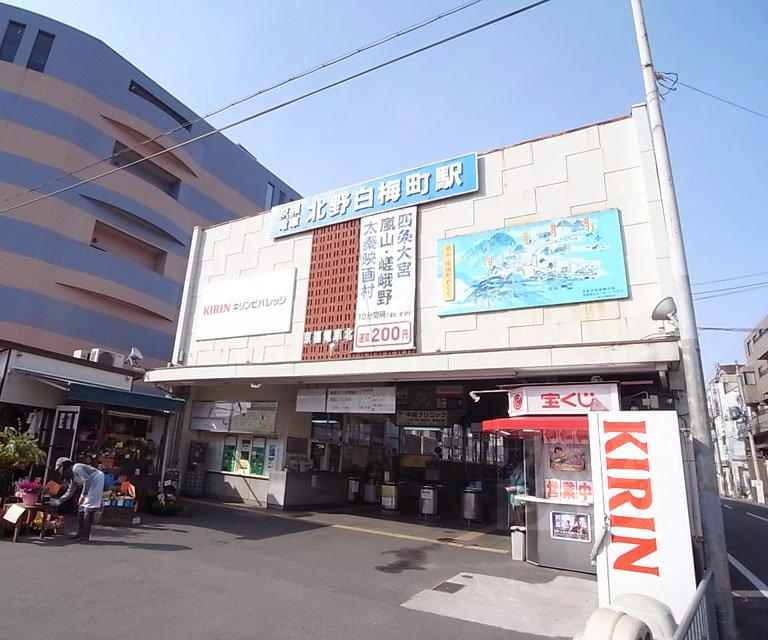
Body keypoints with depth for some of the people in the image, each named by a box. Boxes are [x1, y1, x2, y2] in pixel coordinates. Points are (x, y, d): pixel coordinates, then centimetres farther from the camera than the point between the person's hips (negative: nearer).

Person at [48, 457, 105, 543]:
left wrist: (83, 495, -21)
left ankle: (86, 536, -5)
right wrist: (58, 501, 24)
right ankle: (80, 533, 20)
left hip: (96, 480, -10)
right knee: (81, 507, 13)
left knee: (89, 507, -9)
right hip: (91, 483, 10)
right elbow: (70, 492, 26)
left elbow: (87, 480, -22)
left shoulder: (76, 468, -12)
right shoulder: (72, 478, 17)